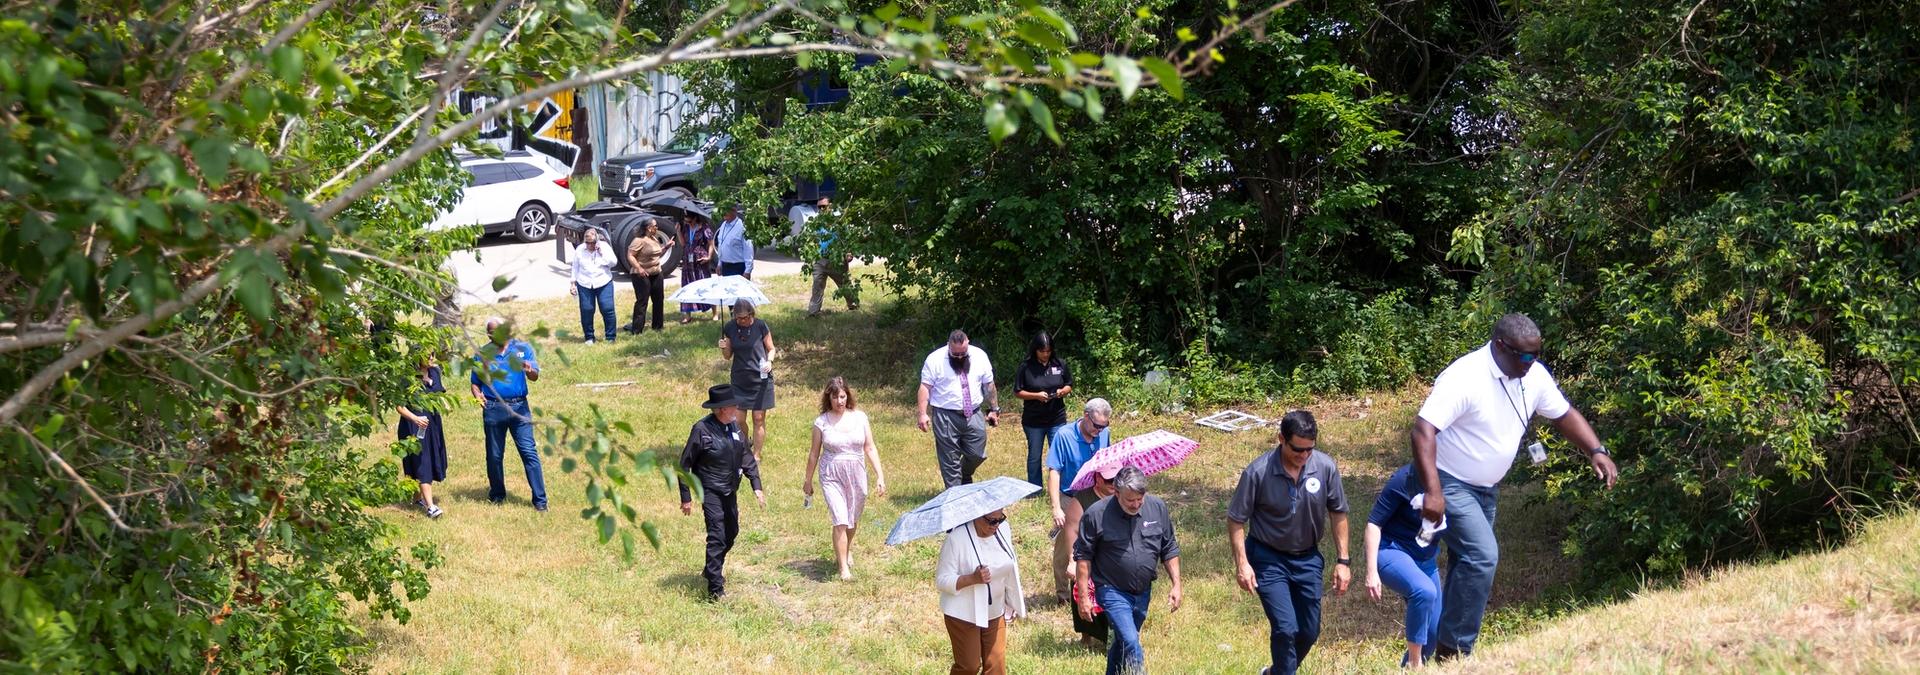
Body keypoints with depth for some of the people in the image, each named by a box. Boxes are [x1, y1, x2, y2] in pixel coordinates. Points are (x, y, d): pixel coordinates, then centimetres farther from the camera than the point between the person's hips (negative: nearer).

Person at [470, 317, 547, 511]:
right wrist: (478, 395, -10)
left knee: (529, 452, -7)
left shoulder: (523, 348, 4)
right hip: (493, 408, 1)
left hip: (519, 406, -1)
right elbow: (475, 383, 12)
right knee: (494, 455, 10)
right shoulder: (482, 355, 7)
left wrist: (529, 370, -25)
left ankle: (540, 499, -6)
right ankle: (497, 494, 28)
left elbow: (535, 377, -2)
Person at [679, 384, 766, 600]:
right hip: (711, 491, -7)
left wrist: (756, 485, 4)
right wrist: (686, 497, -11)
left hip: (730, 491, 8)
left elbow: (746, 456, 11)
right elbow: (685, 464, -12)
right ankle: (715, 590, -9)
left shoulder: (734, 425, 2)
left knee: (731, 532, 19)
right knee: (717, 537, -12)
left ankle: (712, 571, 42)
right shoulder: (702, 429, -18)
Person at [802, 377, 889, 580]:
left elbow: (870, 448, 3)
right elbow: (814, 453, 5)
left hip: (856, 474, 3)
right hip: (831, 476, -2)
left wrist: (880, 476, -2)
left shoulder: (859, 417, 0)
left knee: (853, 520, 15)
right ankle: (844, 568, -5)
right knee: (840, 521, -11)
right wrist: (808, 481, 12)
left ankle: (846, 551, 44)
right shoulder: (822, 422, -5)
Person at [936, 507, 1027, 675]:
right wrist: (973, 578, -34)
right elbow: (942, 580, -20)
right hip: (964, 614, -5)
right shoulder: (957, 538, -22)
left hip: (994, 612, 5)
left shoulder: (1003, 529, -3)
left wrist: (1013, 601, 15)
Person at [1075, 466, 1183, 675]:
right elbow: (1083, 556, -8)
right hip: (1112, 592, -5)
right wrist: (1083, 596, -10)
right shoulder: (1096, 514, -15)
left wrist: (1176, 584, 3)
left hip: (1143, 592, 5)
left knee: (1122, 641, 20)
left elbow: (1170, 549, 7)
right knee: (1131, 644, -17)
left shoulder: (1157, 507, -3)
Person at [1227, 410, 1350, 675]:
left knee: (1309, 632, 11)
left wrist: (1342, 561, 0)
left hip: (1307, 558, 4)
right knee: (1285, 628, -15)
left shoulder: (1326, 467, -14)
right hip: (1268, 558, -4)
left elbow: (1338, 514, 0)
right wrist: (1242, 564, -16)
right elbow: (1236, 519, -10)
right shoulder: (1258, 472, -22)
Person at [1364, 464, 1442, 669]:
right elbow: (1374, 523, -16)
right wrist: (1371, 572, -20)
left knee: (1434, 631, 4)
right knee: (1424, 591, -34)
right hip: (1391, 550, -6)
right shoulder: (1406, 479, -20)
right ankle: (1414, 665, -23)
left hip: (1425, 558, 6)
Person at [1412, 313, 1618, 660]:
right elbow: (1423, 429, -32)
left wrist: (1596, 451, -7)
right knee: (1482, 556, -21)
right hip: (1450, 484, -9)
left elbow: (1565, 414, 11)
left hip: (1487, 487, 9)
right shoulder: (1464, 377, -26)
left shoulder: (1534, 376, -3)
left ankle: (1441, 651, 19)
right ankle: (1453, 650, -14)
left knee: (1470, 565, 11)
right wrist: (1432, 492, -39)